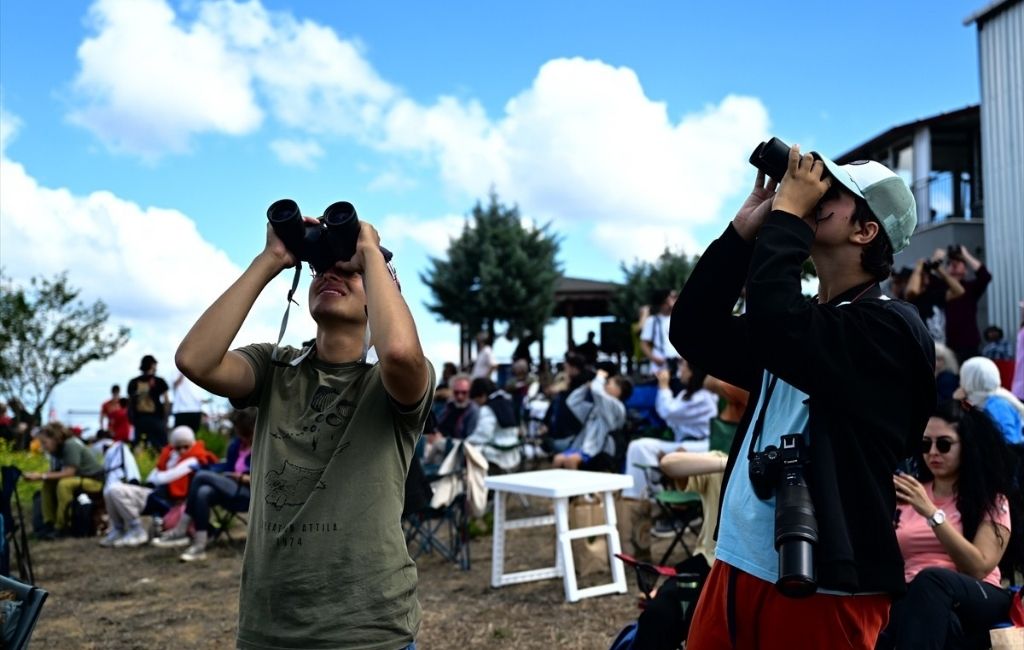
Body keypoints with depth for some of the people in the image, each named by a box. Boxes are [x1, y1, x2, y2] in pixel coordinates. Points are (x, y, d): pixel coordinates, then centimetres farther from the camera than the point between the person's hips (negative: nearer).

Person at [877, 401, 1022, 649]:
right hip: (912, 595, 2)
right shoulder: (909, 496, 18)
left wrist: (932, 513, -16)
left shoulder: (992, 500, 9)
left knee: (932, 579, -37)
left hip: (978, 601, -1)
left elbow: (978, 568, -8)